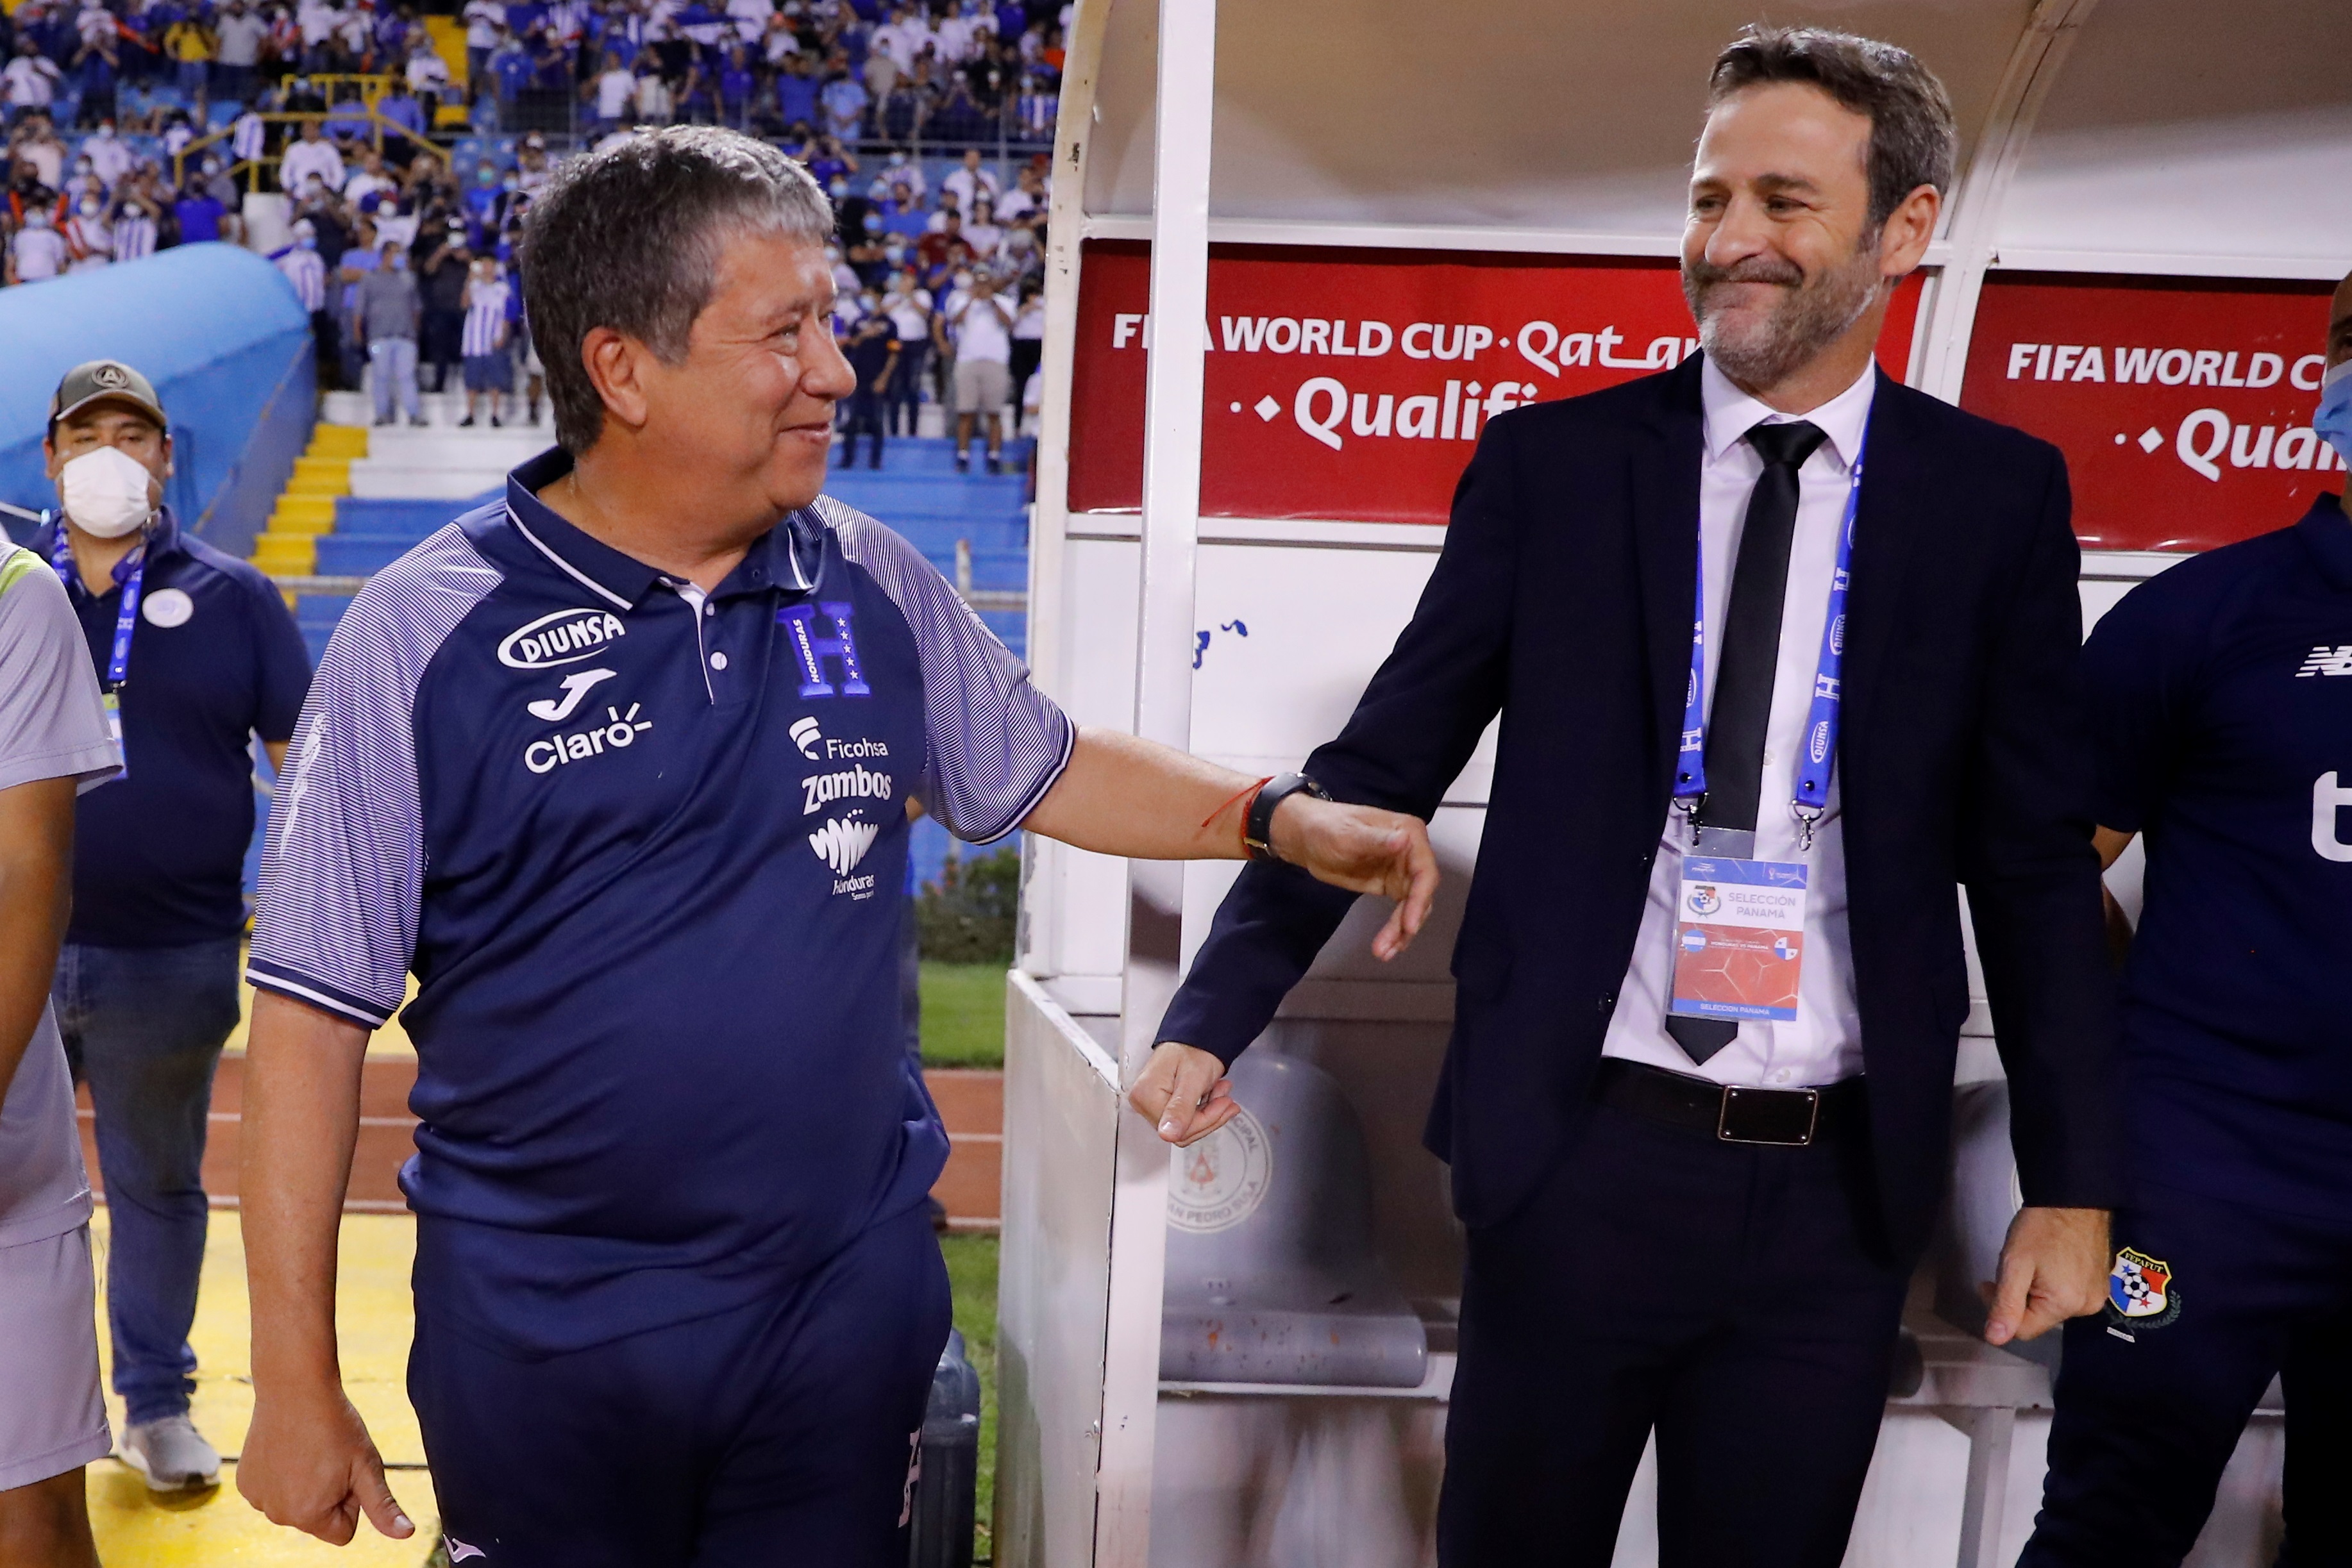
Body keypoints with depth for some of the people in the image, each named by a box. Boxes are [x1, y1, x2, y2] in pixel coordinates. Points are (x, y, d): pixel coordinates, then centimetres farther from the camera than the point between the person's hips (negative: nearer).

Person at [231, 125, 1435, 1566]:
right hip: (545, 1329, -2)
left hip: (852, 1290, 3)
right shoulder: (427, 635, -10)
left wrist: (1283, 819, 4)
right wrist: (297, 1387, -8)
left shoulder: (876, 588, 1)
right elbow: (313, 1012, -8)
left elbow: (1044, 770, 18)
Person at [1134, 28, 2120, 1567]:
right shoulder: (1551, 465, -1)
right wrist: (1213, 1019, -6)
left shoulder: (1997, 497, 1)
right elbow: (1377, 770, 2)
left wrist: (2073, 1184, 2)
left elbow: (2037, 859, 4)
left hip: (1838, 1190, 1)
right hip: (1578, 1157, 0)